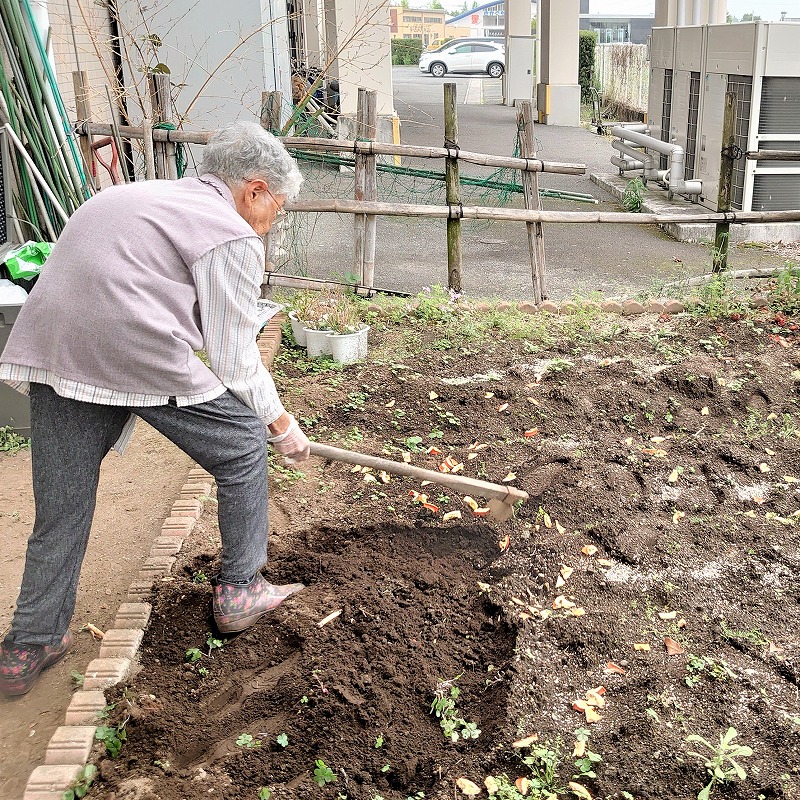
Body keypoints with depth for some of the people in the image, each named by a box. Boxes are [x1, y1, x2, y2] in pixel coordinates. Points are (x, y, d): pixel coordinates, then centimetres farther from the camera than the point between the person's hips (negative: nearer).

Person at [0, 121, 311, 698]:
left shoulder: (135, 195, 29)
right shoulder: (233, 237, 3)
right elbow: (234, 359, 4)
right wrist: (280, 423, 18)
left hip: (47, 351, 8)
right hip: (140, 355, -7)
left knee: (62, 506, 18)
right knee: (242, 448, 14)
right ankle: (240, 592, 24)